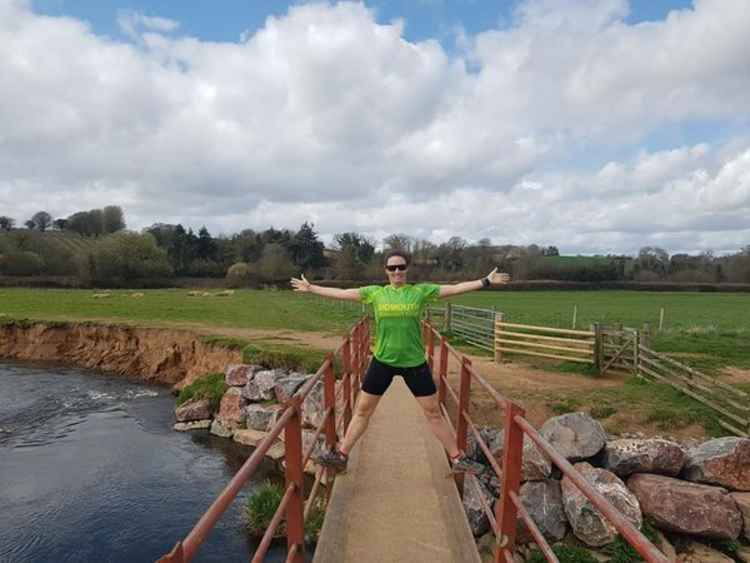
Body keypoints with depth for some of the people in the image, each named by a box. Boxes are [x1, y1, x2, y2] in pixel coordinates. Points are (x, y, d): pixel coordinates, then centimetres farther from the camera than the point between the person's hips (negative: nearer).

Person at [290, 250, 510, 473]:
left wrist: (486, 281, -3)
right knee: (363, 409, 11)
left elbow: (455, 288, -1)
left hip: (414, 362, -1)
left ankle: (457, 458, 23)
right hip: (382, 361, 1)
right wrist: (310, 288, 7)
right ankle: (341, 455, 26)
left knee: (433, 412, 8)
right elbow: (342, 293, 5)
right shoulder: (375, 293, 1)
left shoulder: (420, 291, -1)